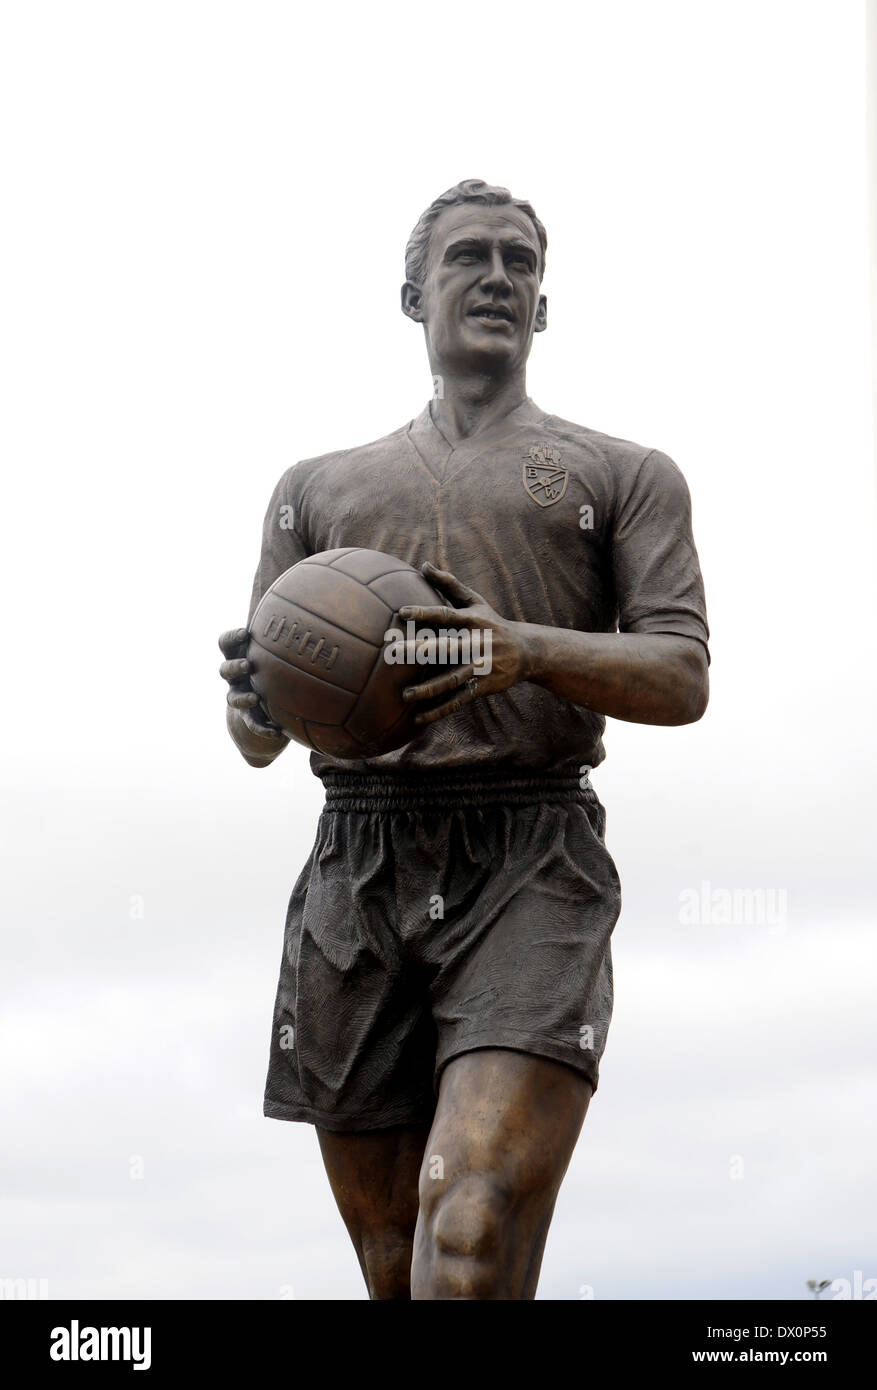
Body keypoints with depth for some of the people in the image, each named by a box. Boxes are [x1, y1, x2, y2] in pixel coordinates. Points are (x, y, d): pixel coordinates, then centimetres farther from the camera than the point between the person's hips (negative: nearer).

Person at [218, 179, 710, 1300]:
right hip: (355, 873, 3)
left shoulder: (625, 476, 17)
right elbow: (257, 737, 18)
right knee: (393, 1268, 6)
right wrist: (254, 700, -9)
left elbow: (682, 679, 3)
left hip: (532, 871, -3)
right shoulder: (318, 487, 23)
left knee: (473, 1238, -23)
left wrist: (526, 650, -18)